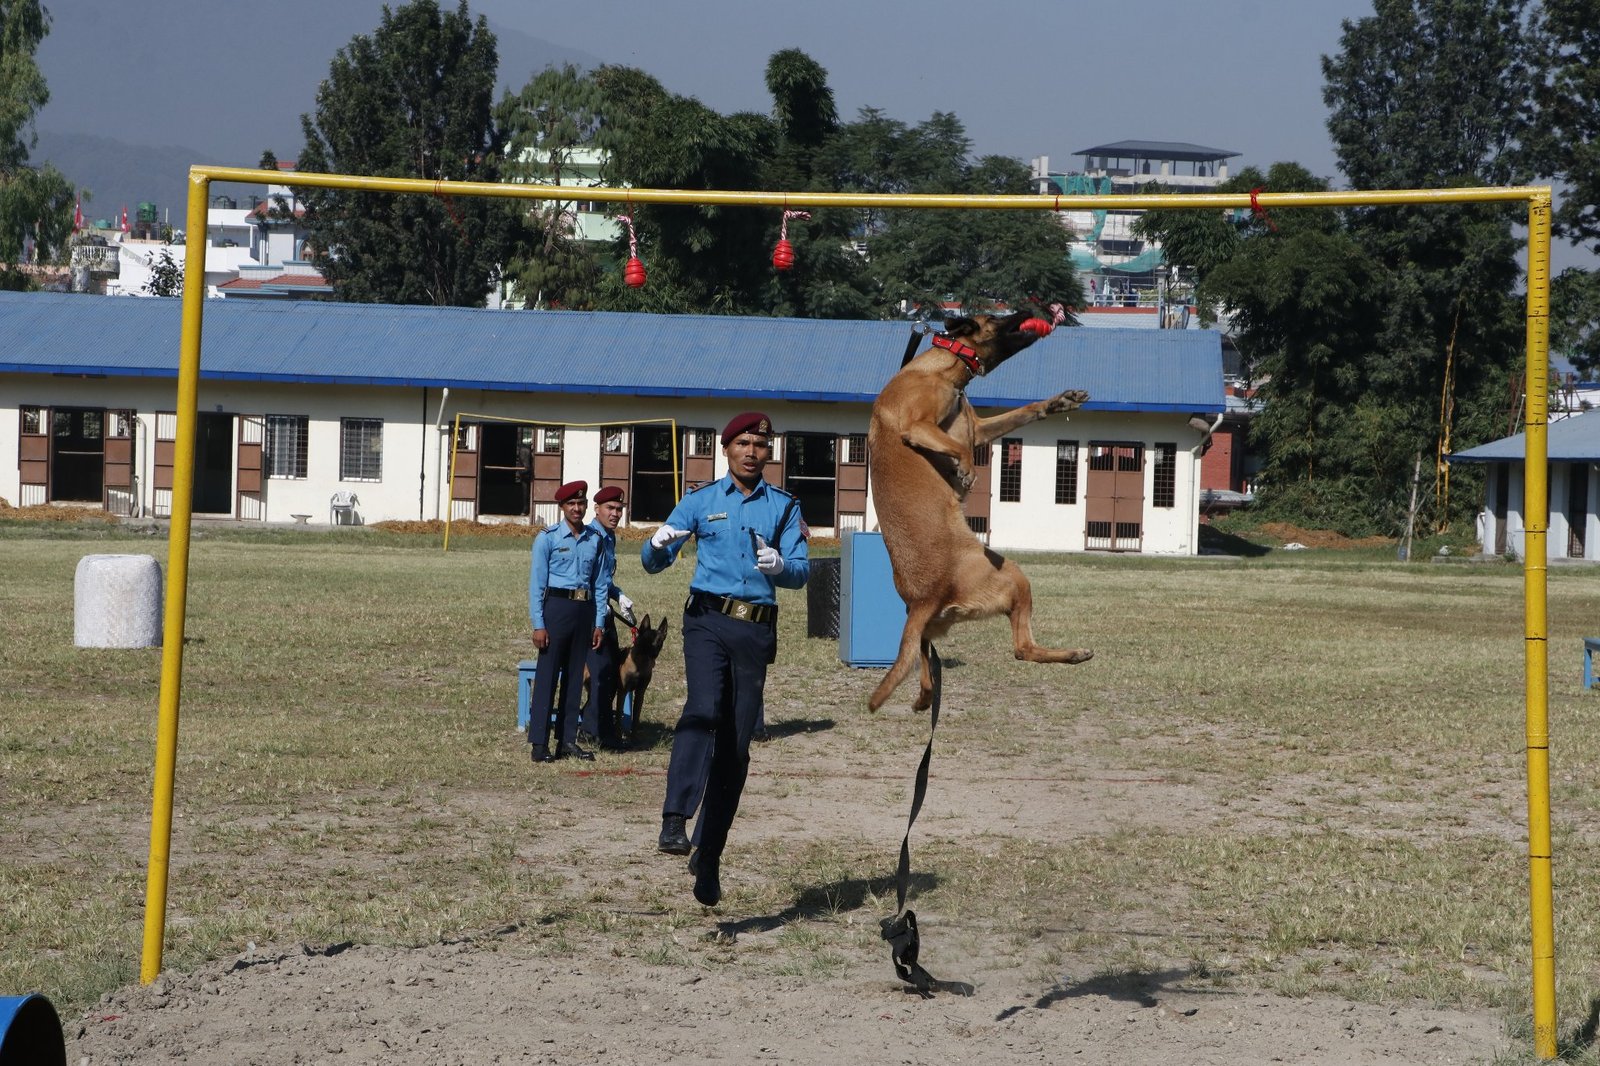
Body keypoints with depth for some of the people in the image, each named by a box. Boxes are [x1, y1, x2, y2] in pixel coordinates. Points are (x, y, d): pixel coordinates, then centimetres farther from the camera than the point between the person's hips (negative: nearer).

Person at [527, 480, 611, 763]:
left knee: (575, 677, 9)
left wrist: (599, 623, 7)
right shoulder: (548, 538, -2)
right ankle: (539, 743, -3)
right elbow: (536, 583, -4)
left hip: (585, 611, 4)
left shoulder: (595, 540, 10)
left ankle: (568, 740, 15)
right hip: (557, 607, -4)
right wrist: (538, 624, -10)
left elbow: (600, 584, 13)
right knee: (547, 676, -4)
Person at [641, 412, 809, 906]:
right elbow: (653, 563, 5)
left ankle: (708, 857, 13)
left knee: (736, 746, 3)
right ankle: (674, 821, -38)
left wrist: (780, 565, -21)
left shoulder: (784, 507, 13)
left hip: (756, 631, 2)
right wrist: (658, 544, -19)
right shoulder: (701, 500, 10)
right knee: (704, 708, -28)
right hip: (708, 620, -2)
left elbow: (802, 571, 2)